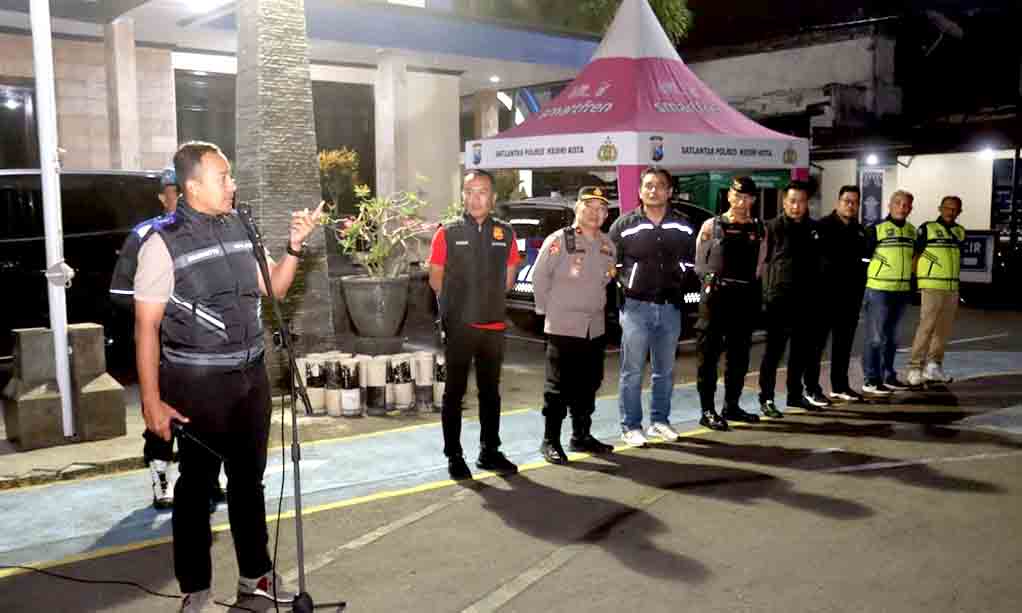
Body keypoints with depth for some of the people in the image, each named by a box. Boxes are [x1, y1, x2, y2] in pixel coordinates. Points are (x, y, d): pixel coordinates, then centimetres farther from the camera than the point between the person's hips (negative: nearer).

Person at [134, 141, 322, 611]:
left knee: (249, 480, 17)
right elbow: (146, 326, -11)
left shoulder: (240, 229, 4)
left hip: (251, 377, 6)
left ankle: (255, 574, 33)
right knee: (196, 487, 8)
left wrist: (294, 246, -2)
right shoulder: (164, 243, -12)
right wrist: (152, 400, -14)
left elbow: (272, 289, 14)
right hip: (197, 383, -5)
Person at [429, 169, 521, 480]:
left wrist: (485, 299, 9)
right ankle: (454, 456, 11)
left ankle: (490, 452, 24)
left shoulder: (505, 233, 4)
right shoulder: (448, 233, -5)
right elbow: (436, 279, 0)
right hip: (458, 326, -3)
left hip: (494, 325, 4)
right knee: (454, 393, 2)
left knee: (490, 392, 13)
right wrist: (459, 304, 5)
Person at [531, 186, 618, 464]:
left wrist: (596, 308, 14)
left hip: (595, 328, 6)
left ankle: (581, 436, 25)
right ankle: (550, 441, 4)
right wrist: (547, 309, -3)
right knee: (559, 387, -3)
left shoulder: (607, 245, 10)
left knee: (588, 386, 13)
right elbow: (539, 277, -7)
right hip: (563, 326, -6)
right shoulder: (558, 240, -9)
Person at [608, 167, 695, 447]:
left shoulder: (682, 227, 9)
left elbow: (692, 262, 17)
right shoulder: (624, 225, -1)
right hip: (636, 306, -3)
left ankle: (660, 420, 26)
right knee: (632, 372, -1)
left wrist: (684, 282, 3)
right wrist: (624, 283, -5)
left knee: (665, 371, 13)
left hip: (670, 308, 4)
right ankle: (630, 426, 7)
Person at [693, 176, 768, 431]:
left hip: (746, 296, 4)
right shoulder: (712, 225, 0)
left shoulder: (759, 229, 10)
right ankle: (707, 411, 2)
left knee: (740, 355, 11)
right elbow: (699, 262, 2)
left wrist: (751, 282, 2)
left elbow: (760, 263, 12)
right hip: (716, 295, -4)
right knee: (709, 354, -3)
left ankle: (731, 406, 23)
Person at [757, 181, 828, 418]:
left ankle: (795, 394, 25)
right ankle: (766, 398, 4)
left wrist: (816, 291, 12)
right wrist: (766, 292, -18)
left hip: (805, 299, 6)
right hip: (779, 298, -6)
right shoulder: (774, 227, -6)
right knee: (774, 350, -2)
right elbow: (762, 259, -11)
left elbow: (816, 262, 18)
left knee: (802, 349, 13)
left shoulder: (813, 228, 12)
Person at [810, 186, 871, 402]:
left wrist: (860, 289, 11)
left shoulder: (860, 230, 14)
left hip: (850, 295, 7)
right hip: (825, 292, -6)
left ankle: (840, 386, 22)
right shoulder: (824, 226, -7)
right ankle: (812, 387, 3)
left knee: (844, 343, 12)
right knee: (817, 341, -1)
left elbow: (863, 258, 21)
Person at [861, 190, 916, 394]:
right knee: (875, 336, -4)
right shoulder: (877, 229, -8)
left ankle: (888, 376, 24)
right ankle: (870, 380, 1)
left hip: (902, 291, 6)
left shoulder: (912, 231, 11)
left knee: (891, 337, 15)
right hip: (879, 290, -6)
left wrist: (912, 285, 19)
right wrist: (862, 282, -11)